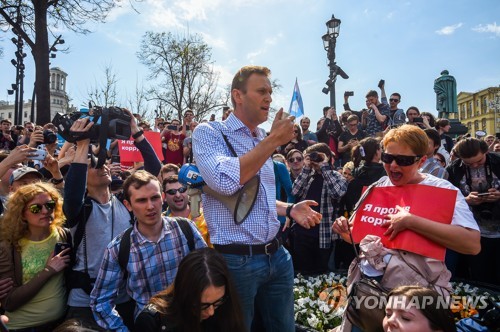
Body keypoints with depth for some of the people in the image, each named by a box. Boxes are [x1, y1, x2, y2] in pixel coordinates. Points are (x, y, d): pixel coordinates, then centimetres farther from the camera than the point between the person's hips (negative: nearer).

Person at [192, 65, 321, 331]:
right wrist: (273, 141, -20)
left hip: (277, 256, 6)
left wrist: (289, 209, 4)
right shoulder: (208, 132, -9)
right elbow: (226, 181, -28)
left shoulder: (264, 141, 11)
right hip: (237, 260, -6)